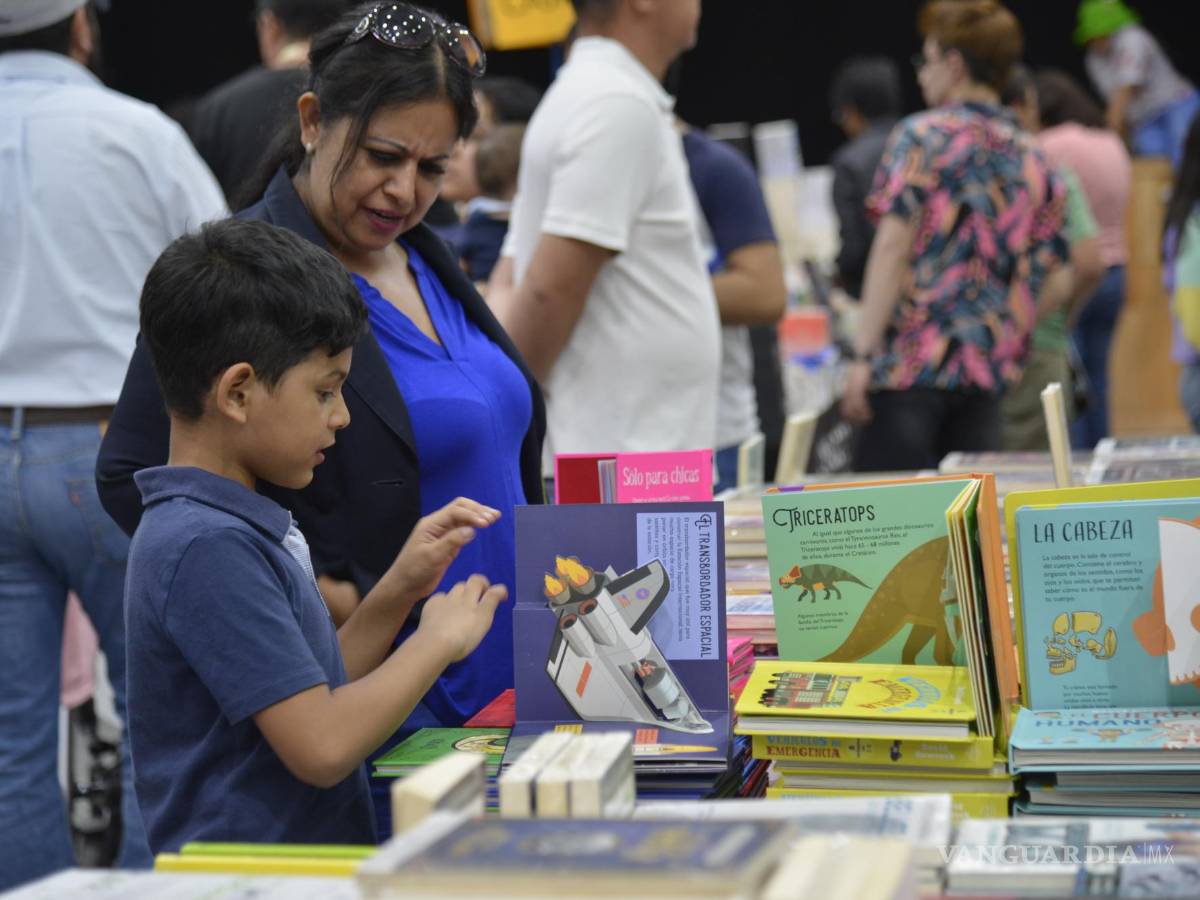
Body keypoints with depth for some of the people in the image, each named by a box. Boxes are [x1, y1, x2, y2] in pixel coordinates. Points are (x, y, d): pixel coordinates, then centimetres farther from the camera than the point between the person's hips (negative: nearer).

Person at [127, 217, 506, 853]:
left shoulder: (241, 527, 14)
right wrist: (440, 639, -6)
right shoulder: (205, 548, -15)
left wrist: (398, 593, 8)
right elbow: (322, 746, -18)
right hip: (248, 873, -9)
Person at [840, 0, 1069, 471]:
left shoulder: (922, 136, -2)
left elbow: (894, 245, -12)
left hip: (910, 362, -5)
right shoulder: (1033, 160, 14)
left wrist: (863, 354, -14)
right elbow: (1054, 285, 13)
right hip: (987, 377, 6)